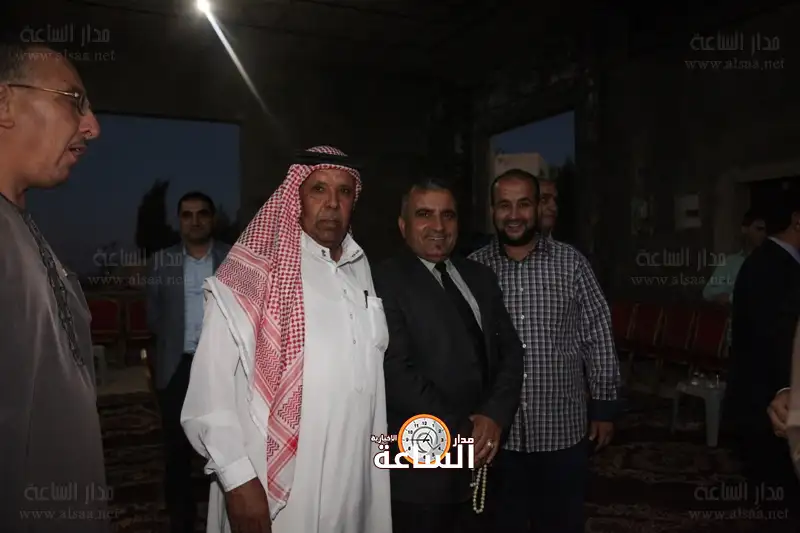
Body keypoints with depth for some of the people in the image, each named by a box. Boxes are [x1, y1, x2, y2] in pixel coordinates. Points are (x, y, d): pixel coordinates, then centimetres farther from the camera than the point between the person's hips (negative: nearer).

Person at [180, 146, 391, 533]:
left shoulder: (360, 267, 6)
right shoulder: (255, 271, -14)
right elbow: (210, 388, -14)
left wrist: (379, 438, 13)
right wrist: (238, 479, -17)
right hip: (276, 487, -5)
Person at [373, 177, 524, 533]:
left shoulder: (479, 277, 10)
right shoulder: (385, 282, -13)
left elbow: (510, 351, 6)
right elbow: (398, 374, -19)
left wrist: (494, 416, -9)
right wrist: (460, 433, -15)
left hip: (480, 457, 6)